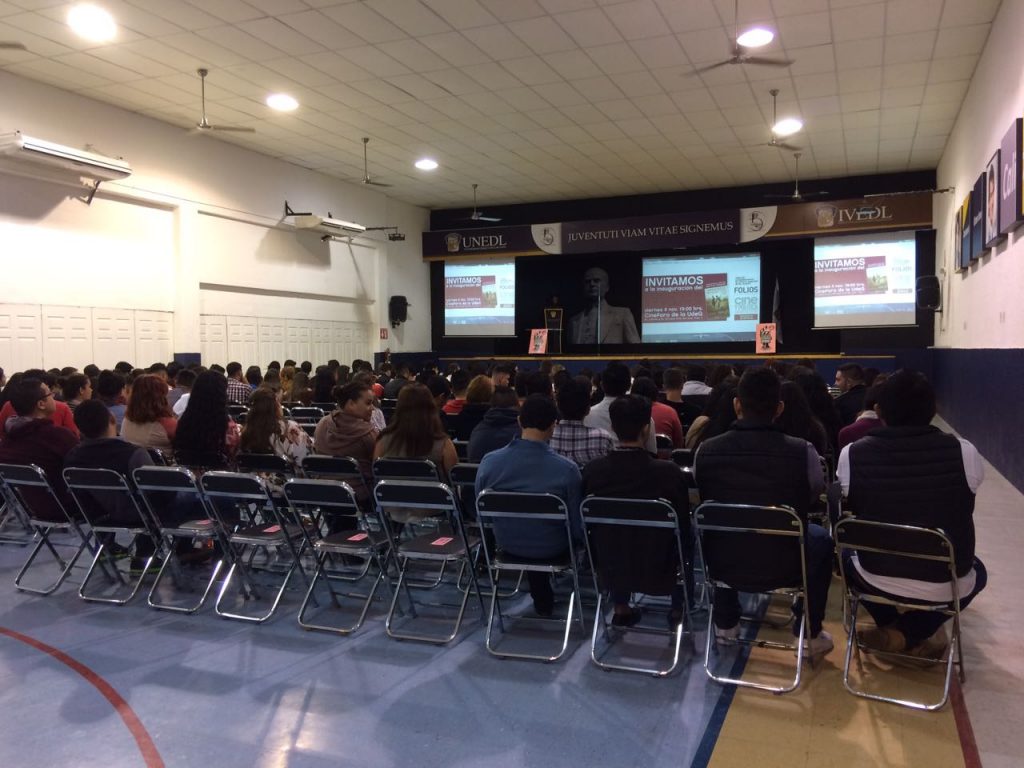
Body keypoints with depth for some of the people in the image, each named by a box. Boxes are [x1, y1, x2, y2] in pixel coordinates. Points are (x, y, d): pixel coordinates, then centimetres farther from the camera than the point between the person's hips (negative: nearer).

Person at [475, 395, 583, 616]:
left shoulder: (489, 461, -19)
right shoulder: (567, 469, -29)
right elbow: (577, 525, -17)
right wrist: (581, 536, 7)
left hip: (507, 543, 3)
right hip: (551, 547, -2)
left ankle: (542, 599, 49)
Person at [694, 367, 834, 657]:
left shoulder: (706, 451, -15)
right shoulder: (803, 452, -20)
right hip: (785, 567, -1)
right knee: (821, 538, 29)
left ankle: (725, 623, 44)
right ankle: (811, 633, 35)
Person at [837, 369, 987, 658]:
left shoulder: (852, 455, -13)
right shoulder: (964, 453, -14)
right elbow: (960, 506, 8)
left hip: (875, 580, 1)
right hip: (946, 586, -1)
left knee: (847, 555, 35)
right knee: (977, 570, 35)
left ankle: (892, 630, 22)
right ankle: (912, 635, 16)